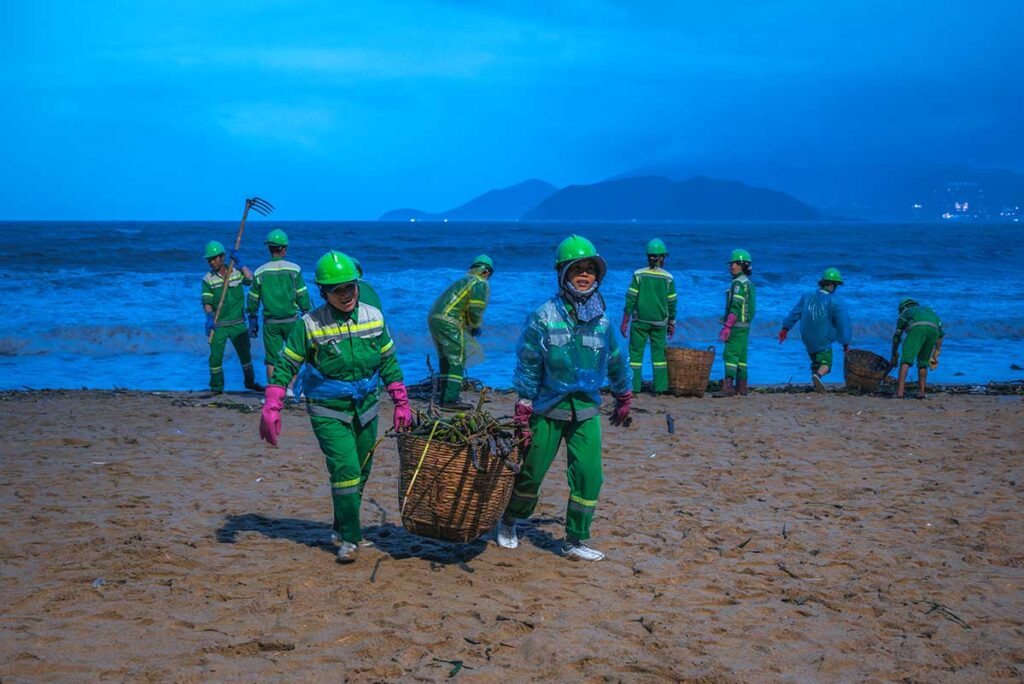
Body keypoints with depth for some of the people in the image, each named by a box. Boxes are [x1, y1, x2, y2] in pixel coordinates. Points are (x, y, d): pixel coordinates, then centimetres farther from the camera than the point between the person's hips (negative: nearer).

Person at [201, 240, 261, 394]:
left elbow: (252, 280, -16)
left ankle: (250, 382, 31)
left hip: (238, 324, 1)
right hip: (218, 325, -1)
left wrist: (240, 264, -15)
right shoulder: (208, 279, -3)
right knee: (215, 357, -3)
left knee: (245, 354, 12)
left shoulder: (237, 272, 1)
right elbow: (207, 302, -9)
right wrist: (209, 316, -26)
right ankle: (216, 387, 11)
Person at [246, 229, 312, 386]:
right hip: (291, 320, -1)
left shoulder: (260, 272, 0)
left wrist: (252, 321, 15)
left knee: (271, 359, 5)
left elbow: (253, 300, 5)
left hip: (270, 322, 1)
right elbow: (303, 296, -3)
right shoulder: (294, 269, -4)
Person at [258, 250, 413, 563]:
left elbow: (389, 362, 8)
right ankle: (349, 538, -2)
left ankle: (341, 528, 31)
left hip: (365, 408, 4)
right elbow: (285, 366, -8)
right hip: (328, 411, -4)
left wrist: (401, 403, 8)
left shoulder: (373, 317, -2)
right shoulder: (310, 324, -14)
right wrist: (270, 410, -15)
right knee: (345, 470, -14)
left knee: (360, 473, 12)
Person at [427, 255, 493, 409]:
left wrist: (471, 325, 22)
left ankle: (445, 398, 19)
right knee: (457, 361, -4)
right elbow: (475, 310, -11)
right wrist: (476, 327, 7)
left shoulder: (464, 280, 26)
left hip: (433, 318, 9)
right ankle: (451, 399, -10)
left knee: (445, 361, 16)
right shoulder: (481, 284, -2)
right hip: (448, 323, -9)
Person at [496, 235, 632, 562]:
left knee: (588, 477, -5)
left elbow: (617, 363, 17)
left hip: (586, 412, 3)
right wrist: (522, 419, -11)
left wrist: (623, 399, 25)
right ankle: (508, 523, 33)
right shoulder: (543, 318, -10)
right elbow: (527, 369, -10)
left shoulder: (602, 322, 2)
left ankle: (575, 541, 10)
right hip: (547, 410, -3)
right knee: (530, 473, 8)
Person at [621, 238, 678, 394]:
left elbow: (631, 299, -6)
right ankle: (659, 387, 7)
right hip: (659, 322, 1)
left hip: (640, 321, -1)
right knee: (659, 353, 9)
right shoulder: (668, 278, -1)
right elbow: (671, 304, 3)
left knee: (636, 352, 5)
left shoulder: (639, 275, -5)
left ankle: (634, 386, 2)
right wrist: (671, 323, 14)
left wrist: (625, 321, 0)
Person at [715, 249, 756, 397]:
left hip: (737, 324, -10)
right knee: (741, 356, 12)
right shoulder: (749, 283, 17)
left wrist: (727, 326, -22)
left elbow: (736, 307, -21)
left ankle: (728, 387, -19)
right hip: (745, 325, 10)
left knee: (730, 355, -13)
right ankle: (741, 387, 15)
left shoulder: (739, 283, -14)